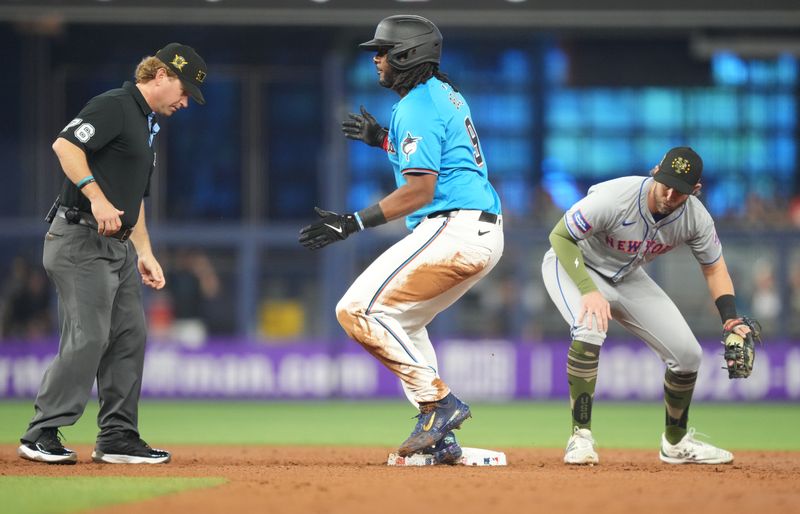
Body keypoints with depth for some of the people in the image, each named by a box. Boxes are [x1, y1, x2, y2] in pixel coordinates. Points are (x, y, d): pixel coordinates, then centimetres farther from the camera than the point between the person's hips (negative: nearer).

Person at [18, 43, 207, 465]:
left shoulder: (148, 125, 23)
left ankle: (118, 437, 13)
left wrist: (144, 253, 21)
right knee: (89, 337, -15)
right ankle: (41, 435, -11)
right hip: (81, 240, -10)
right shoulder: (114, 106, -8)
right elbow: (65, 145, -22)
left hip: (118, 246, 10)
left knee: (129, 336, 7)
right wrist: (97, 198, -28)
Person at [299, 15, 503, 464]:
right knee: (401, 320, 22)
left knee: (359, 310, -11)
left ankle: (439, 401, -14)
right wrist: (385, 140, 37)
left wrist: (354, 223, -21)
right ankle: (440, 440, 12)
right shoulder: (447, 95, 20)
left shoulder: (417, 108, -11)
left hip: (452, 227, -11)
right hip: (486, 235, 11)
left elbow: (420, 190, -20)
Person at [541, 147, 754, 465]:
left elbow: (714, 268, -4)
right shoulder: (615, 197, -35)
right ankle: (581, 437, -25)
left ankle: (676, 442, 24)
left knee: (688, 354, -1)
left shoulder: (696, 218, -19)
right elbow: (559, 235, -27)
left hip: (627, 278, 5)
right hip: (572, 264, -5)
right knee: (590, 330, -37)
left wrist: (731, 322, -18)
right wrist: (589, 291, -37)